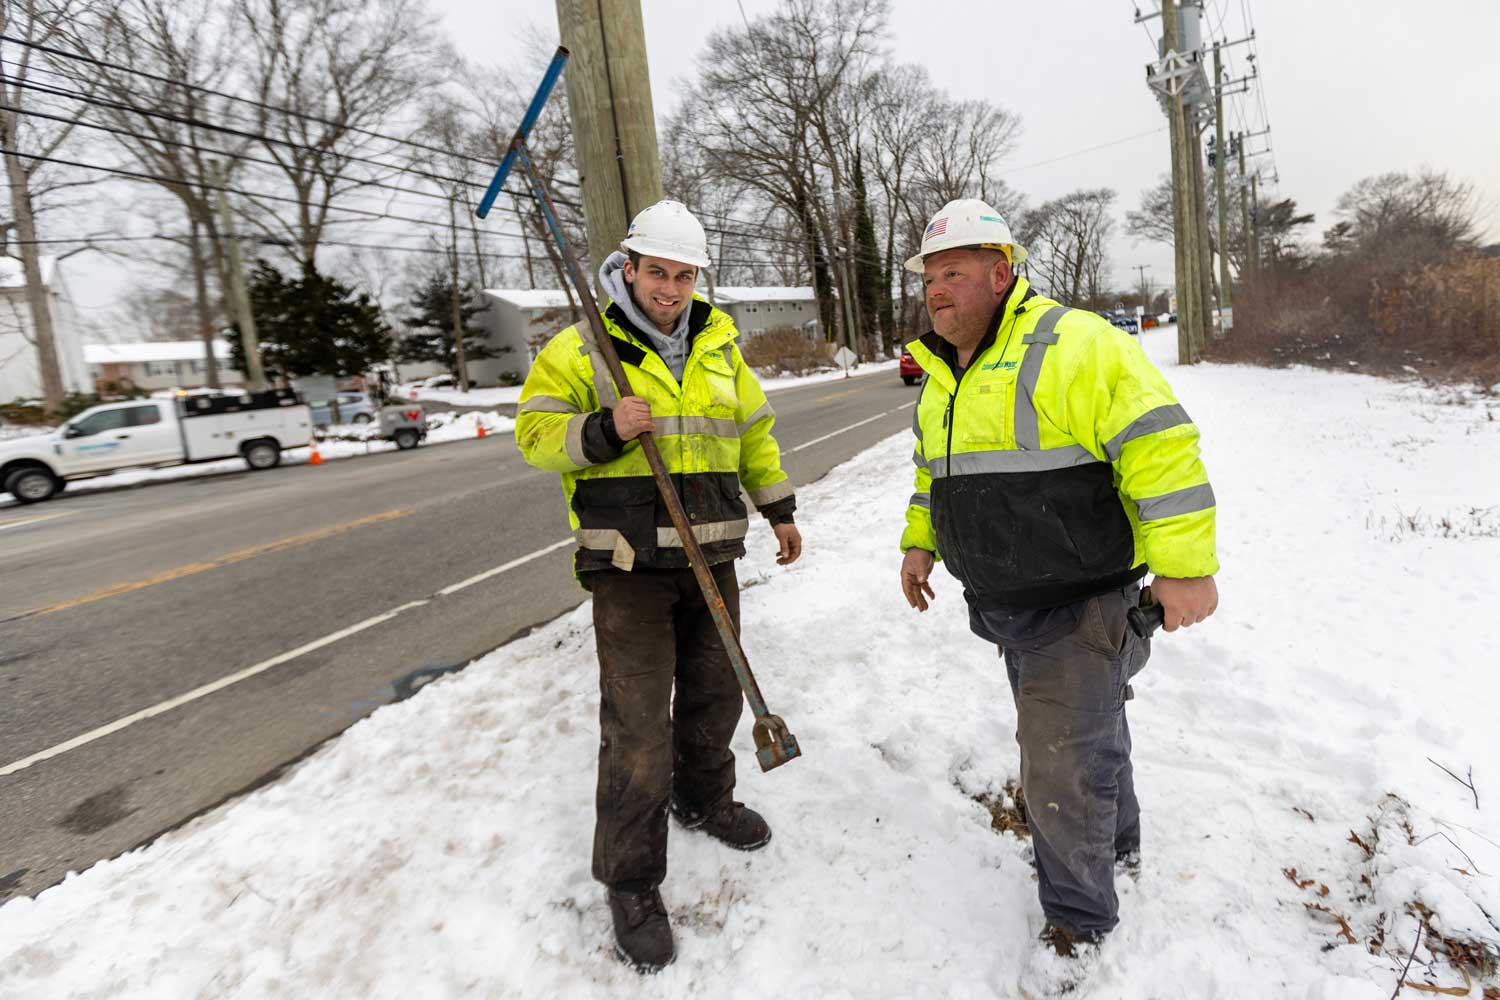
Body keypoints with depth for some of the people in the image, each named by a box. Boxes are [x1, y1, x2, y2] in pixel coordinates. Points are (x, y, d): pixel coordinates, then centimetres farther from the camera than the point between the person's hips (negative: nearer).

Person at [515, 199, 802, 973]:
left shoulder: (717, 345, 10)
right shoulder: (581, 348, -5)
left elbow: (754, 429, 18)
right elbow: (536, 431, -6)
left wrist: (779, 509, 18)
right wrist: (603, 430, -25)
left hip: (710, 555, 5)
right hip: (628, 562, -5)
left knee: (714, 692, 19)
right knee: (638, 723, -3)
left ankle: (703, 798, 46)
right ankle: (630, 881, 16)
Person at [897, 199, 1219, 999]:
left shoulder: (1070, 346, -18)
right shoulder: (941, 375, 9)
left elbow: (1159, 448, -22)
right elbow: (933, 468, 22)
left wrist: (1184, 566, -23)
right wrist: (920, 541, 16)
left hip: (1081, 603, -7)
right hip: (1007, 605, 8)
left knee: (1063, 761, -1)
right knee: (1085, 728, 24)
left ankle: (1078, 919, 22)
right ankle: (1114, 841, 48)